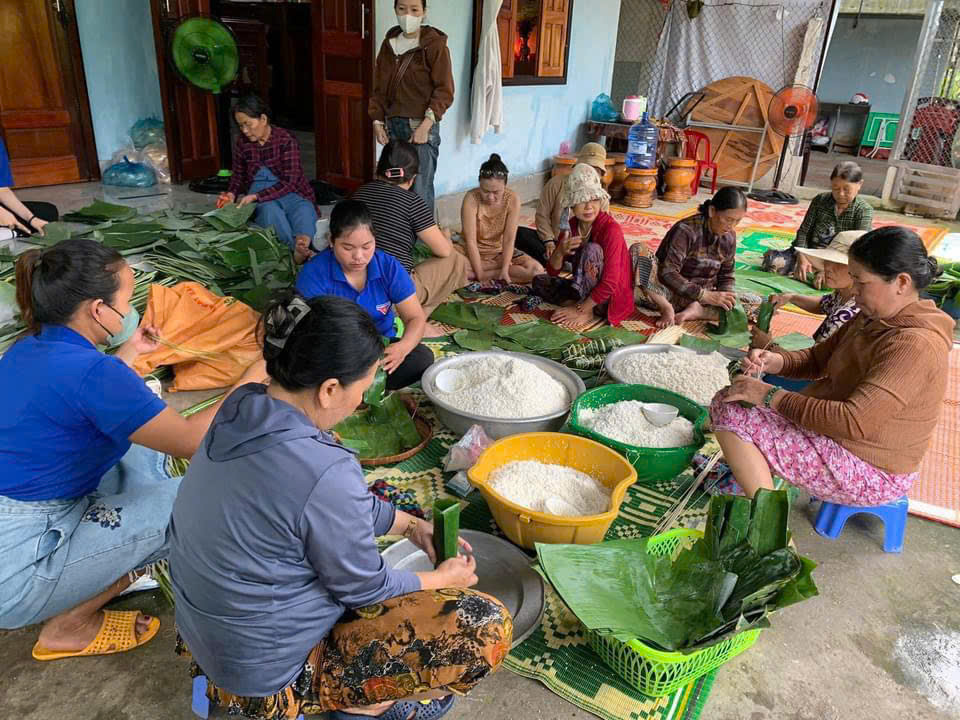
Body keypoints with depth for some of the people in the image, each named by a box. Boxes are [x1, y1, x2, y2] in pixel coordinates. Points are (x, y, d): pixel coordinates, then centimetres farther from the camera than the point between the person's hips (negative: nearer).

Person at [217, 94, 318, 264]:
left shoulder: (286, 140, -8)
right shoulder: (242, 142, 6)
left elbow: (289, 182, -16)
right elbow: (238, 174, 18)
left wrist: (256, 196, -25)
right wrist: (232, 194, -4)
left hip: (289, 193, -2)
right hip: (261, 200, 2)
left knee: (304, 211, -36)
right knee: (270, 209, -35)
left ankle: (303, 245, -70)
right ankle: (296, 248, -63)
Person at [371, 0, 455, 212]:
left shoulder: (434, 45, -4)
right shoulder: (389, 44, 13)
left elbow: (445, 91, -8)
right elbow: (379, 87, 17)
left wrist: (426, 125, -17)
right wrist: (377, 121, 8)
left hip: (423, 127, -5)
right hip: (393, 125, 5)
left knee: (421, 190, -7)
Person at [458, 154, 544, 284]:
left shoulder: (513, 200, -17)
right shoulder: (471, 198, -23)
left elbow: (509, 239, -18)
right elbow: (470, 241, -24)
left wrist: (504, 270, -30)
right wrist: (479, 274, -28)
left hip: (499, 251, 3)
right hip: (474, 252, -2)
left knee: (537, 270, -20)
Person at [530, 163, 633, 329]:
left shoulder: (610, 229, -23)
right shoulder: (571, 225, -2)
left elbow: (609, 284, -27)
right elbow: (552, 272, 1)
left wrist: (580, 310, -24)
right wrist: (560, 252, -21)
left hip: (609, 298, -7)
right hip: (587, 290, 7)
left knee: (591, 249, -28)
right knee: (539, 281, 3)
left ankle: (587, 312, -16)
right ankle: (582, 305, -11)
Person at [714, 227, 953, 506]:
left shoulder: (914, 346, -27)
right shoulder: (872, 319, 4)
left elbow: (853, 422, -33)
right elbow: (818, 358, 12)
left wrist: (770, 396, -27)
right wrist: (775, 361, -10)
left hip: (869, 472, -10)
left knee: (731, 412, -21)